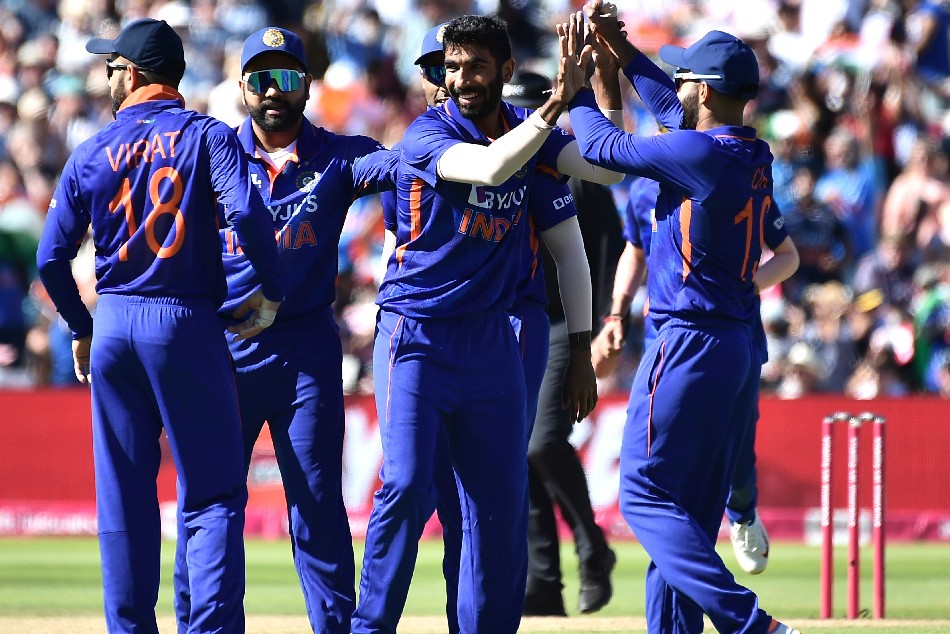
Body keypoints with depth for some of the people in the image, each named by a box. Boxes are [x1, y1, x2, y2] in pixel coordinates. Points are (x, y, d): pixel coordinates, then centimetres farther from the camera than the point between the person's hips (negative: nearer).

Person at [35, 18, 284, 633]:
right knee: (213, 495, -3)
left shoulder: (91, 155, 6)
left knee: (124, 501, 9)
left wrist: (82, 330, 20)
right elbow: (247, 213, -18)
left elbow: (52, 259, 5)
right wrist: (272, 292, -5)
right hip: (189, 326, -3)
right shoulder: (207, 136, -2)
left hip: (115, 328, 3)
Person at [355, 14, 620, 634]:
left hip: (491, 342, 5)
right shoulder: (428, 133, -10)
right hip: (417, 336, -5)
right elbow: (490, 167, -29)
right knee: (408, 488, -15)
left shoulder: (528, 130, 7)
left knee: (502, 501, 4)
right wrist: (557, 103, -30)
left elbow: (611, 167, -3)